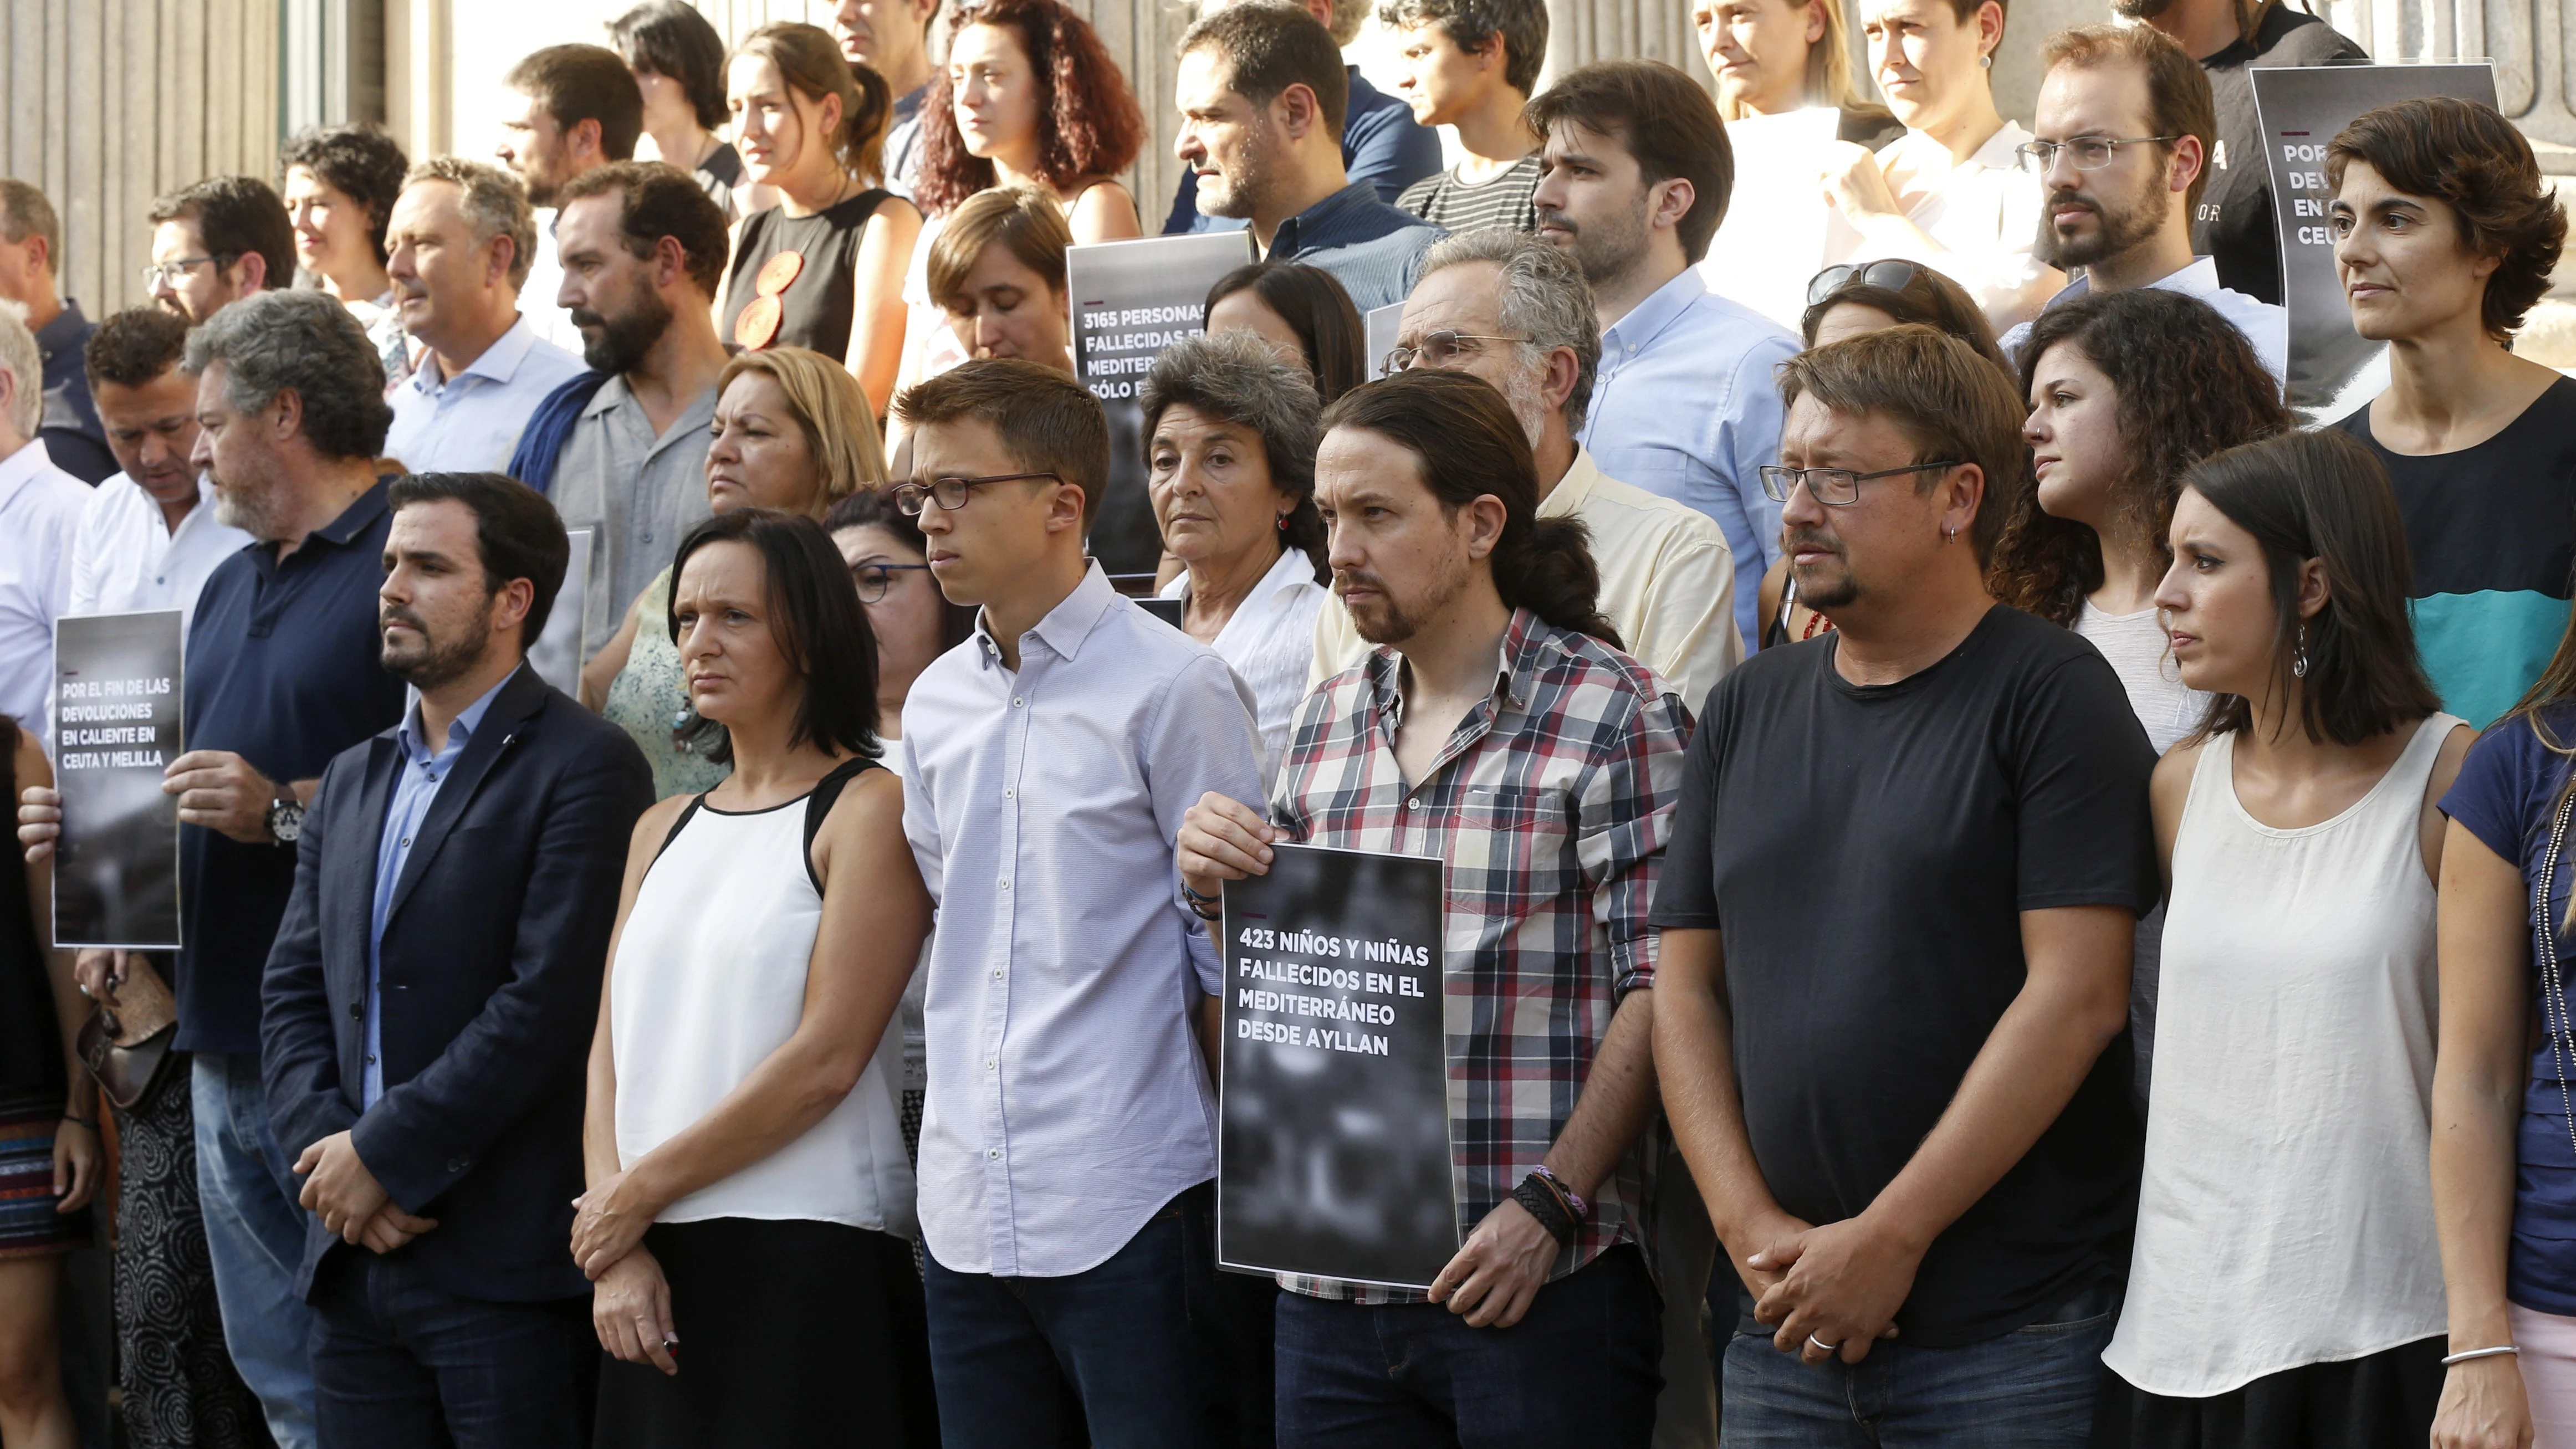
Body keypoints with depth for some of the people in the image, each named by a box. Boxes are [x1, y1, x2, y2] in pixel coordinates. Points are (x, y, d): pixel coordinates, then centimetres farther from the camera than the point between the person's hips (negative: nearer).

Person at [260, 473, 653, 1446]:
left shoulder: (586, 769, -6)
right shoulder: (352, 781, 18)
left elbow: (547, 1002, -14)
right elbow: (292, 991, 14)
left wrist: (385, 1153, -12)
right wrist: (325, 1149, -3)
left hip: (506, 1266, -7)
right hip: (352, 1258, 7)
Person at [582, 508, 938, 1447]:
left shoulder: (869, 810, -3)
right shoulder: (663, 832, 16)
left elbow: (826, 1061, -11)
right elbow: (613, 1049, 9)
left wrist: (639, 1192, -7)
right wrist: (618, 1251, -5)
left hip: (809, 1263, -6)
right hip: (656, 1271, 6)